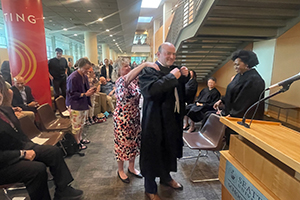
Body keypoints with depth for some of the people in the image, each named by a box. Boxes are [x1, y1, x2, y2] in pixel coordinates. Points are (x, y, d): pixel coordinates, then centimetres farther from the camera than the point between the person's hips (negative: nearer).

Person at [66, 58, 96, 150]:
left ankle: (80, 139, 36)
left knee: (81, 124, 20)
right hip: (75, 105, -8)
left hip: (83, 104, 8)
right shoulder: (73, 78, -19)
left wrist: (90, 90, -3)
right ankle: (77, 143, 19)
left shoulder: (84, 76, 6)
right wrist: (85, 94, -22)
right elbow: (72, 94, -17)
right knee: (76, 126, 4)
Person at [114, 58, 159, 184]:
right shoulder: (120, 81, -20)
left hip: (135, 117, 7)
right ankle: (120, 170, 33)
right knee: (122, 144, 10)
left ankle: (131, 168, 40)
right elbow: (128, 78, -42)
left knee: (134, 143, 18)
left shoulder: (134, 80, 2)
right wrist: (145, 64, -48)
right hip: (122, 118, -7)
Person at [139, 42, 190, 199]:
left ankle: (166, 177, 49)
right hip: (155, 121, -7)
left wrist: (185, 77, 0)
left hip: (173, 119, 7)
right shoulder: (149, 70, -13)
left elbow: (182, 91, 18)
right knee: (152, 153, 7)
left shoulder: (174, 70, 9)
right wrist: (171, 77, -26)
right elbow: (149, 90, -31)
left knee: (170, 150, 22)